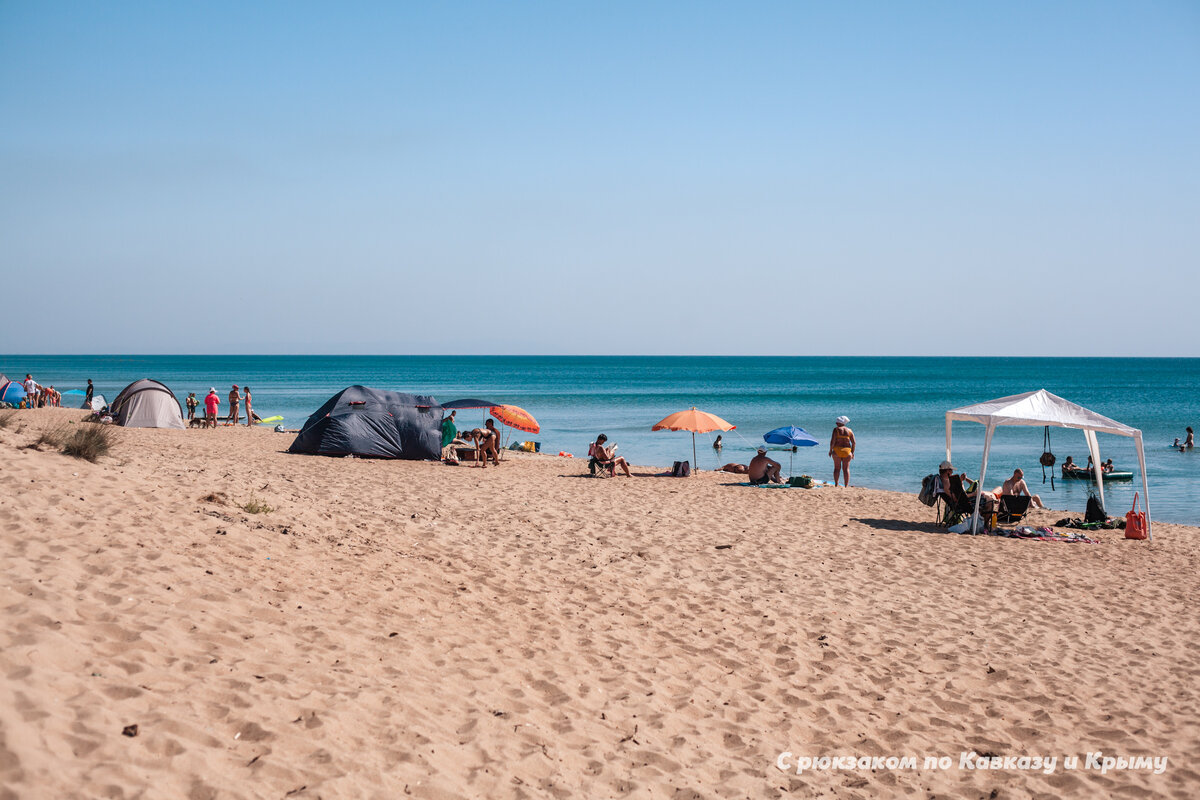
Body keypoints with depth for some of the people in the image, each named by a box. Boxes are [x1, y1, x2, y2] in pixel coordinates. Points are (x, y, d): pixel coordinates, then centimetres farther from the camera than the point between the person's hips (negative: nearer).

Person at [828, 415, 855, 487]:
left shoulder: (836, 429, -4)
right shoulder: (849, 430, 7)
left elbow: (833, 440, -12)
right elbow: (854, 442, 4)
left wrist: (830, 450, -3)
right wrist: (852, 452, 13)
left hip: (837, 451, -2)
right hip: (847, 451, 2)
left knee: (837, 468, 9)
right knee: (846, 469, 5)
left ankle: (836, 484, 6)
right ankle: (846, 486, -1)